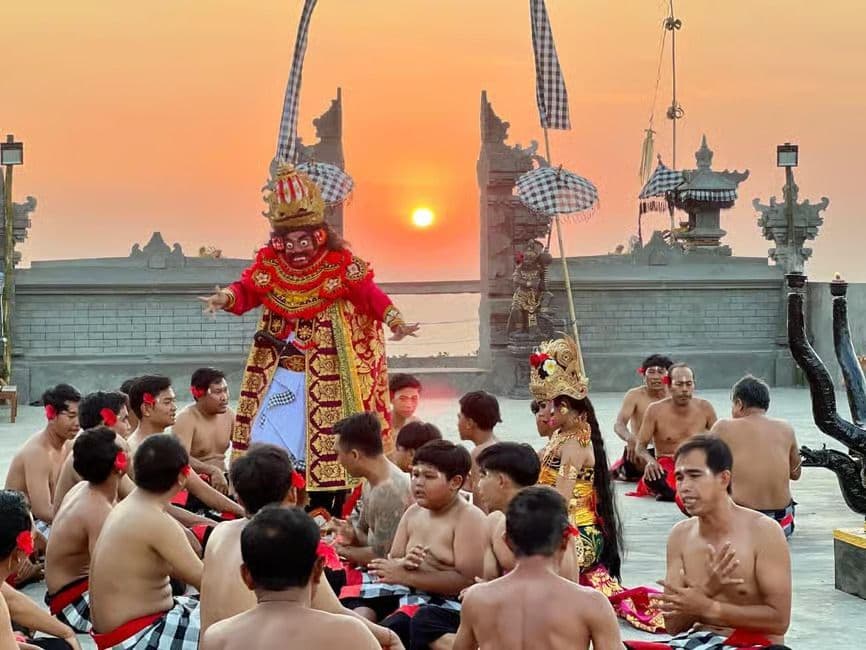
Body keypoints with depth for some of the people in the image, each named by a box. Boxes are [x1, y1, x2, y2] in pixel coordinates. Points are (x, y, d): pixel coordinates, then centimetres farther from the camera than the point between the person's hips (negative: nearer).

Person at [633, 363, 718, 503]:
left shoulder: (705, 408, -2)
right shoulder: (655, 410, -7)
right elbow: (640, 446, -3)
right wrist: (650, 460, -27)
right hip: (667, 465, -2)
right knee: (651, 475, -38)